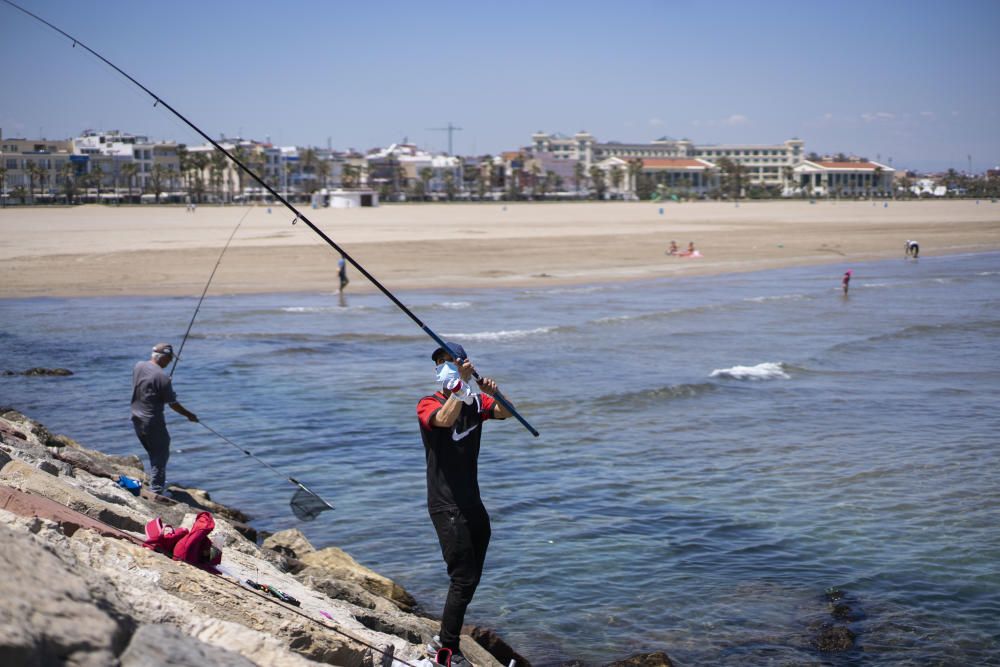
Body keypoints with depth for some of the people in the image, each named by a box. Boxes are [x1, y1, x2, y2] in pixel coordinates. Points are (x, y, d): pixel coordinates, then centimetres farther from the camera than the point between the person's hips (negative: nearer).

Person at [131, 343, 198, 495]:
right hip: (152, 422, -8)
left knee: (153, 452, 22)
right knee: (160, 454, 3)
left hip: (137, 419, 8)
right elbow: (173, 404, -14)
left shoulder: (138, 366, 1)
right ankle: (156, 490, 1)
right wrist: (189, 415, 1)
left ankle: (158, 483, 32)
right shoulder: (162, 377, -20)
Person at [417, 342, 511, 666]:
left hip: (472, 503, 7)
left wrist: (493, 394, -26)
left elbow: (504, 413, -7)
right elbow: (446, 419, -31)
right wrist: (462, 383, -33)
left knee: (471, 578, 14)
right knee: (463, 578, -11)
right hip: (446, 506, -7)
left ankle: (445, 638, 28)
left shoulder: (475, 401, 9)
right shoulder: (428, 404, -8)